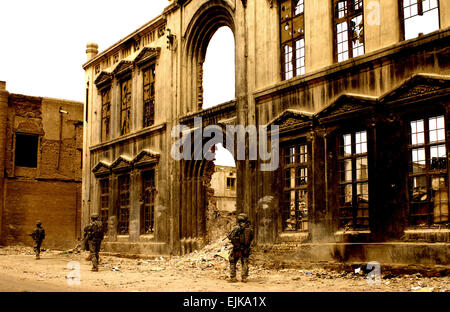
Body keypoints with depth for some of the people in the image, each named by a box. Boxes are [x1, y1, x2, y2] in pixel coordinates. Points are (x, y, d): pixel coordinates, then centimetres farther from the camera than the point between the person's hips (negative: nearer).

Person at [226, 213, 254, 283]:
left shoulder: (237, 228, -13)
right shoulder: (250, 229, 0)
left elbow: (230, 237, -12)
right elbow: (251, 239, 11)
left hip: (237, 249, -3)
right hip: (246, 250, 3)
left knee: (232, 263, 11)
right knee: (245, 263, 13)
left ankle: (233, 277, 8)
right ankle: (244, 278, 8)